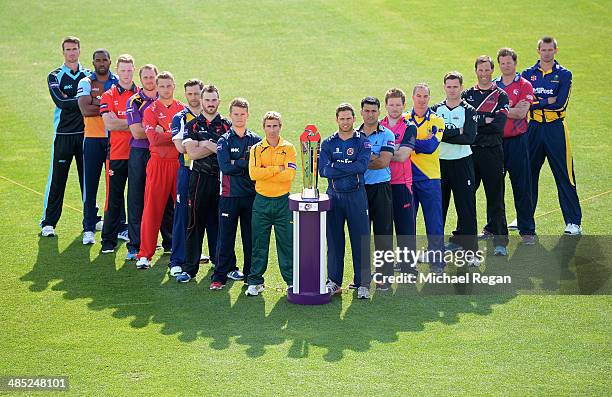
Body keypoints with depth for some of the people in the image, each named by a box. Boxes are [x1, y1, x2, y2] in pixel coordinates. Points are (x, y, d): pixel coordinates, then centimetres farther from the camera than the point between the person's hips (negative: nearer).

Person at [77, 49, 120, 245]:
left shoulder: (119, 83, 8)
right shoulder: (85, 83, 3)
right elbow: (85, 110, -12)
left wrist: (96, 105, -13)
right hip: (93, 138, -1)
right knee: (90, 183, 1)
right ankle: (89, 228, 6)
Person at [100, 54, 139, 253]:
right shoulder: (109, 96, 1)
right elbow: (109, 124, -11)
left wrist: (120, 123, -9)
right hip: (116, 153, -2)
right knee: (114, 199, 0)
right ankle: (108, 241, 7)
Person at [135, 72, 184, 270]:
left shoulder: (183, 109, 11)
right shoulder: (151, 110, 1)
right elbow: (154, 138, -13)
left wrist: (165, 134, -8)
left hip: (181, 163, 3)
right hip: (159, 163, -3)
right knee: (152, 208, -4)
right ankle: (145, 255, -1)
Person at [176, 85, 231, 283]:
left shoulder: (227, 125, 7)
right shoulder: (193, 125, 5)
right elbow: (192, 153, -8)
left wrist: (206, 145, -8)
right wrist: (216, 148, -10)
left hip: (221, 179, 1)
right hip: (200, 179, -1)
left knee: (220, 223, 6)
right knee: (195, 224, 1)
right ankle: (190, 268, 5)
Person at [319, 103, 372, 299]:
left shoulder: (363, 141, 2)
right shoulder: (328, 143, 7)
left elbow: (362, 165, -15)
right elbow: (323, 170, -7)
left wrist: (336, 167, -14)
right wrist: (350, 169, -13)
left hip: (356, 196, -2)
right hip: (334, 195, 2)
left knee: (360, 239, -1)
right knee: (334, 240, 7)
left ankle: (362, 283, 6)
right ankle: (334, 282, 16)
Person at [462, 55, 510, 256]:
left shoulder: (501, 95, 3)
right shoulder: (467, 95, 13)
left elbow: (499, 125, -10)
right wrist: (486, 120, -12)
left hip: (492, 151, -3)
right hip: (470, 151, 3)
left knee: (495, 197, -4)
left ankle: (500, 241, -3)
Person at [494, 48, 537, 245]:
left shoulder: (524, 85, -1)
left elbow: (521, 113, -13)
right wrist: (512, 110, -7)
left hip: (517, 140, -4)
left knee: (522, 187, -2)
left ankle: (527, 230, 3)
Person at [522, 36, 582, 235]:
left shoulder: (564, 74, 2)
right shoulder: (527, 74, 9)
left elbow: (561, 103, -11)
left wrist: (535, 102, -9)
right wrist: (549, 101, -13)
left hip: (555, 129, -3)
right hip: (533, 128, 3)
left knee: (564, 175, -4)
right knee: (528, 174, 9)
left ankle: (573, 222, 1)